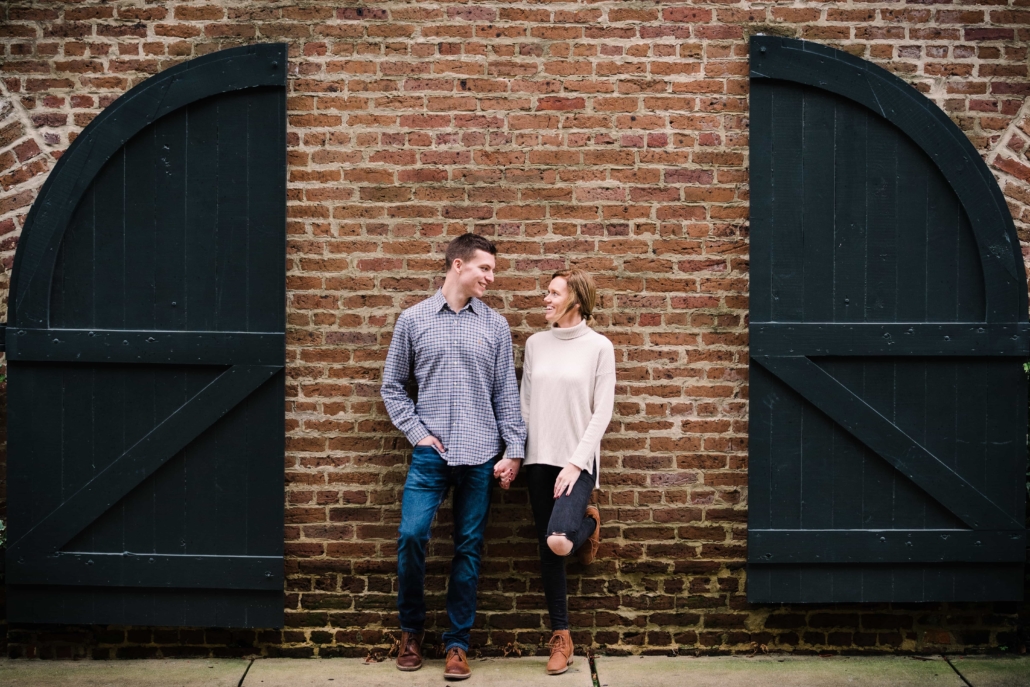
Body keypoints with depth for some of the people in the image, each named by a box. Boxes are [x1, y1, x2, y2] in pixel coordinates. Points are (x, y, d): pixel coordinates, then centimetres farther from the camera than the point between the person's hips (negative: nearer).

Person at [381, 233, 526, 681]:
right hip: (431, 452, -1)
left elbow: (506, 392, 7)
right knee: (411, 535, -10)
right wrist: (417, 433, -2)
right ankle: (411, 629, 14)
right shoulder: (413, 320, 4)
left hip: (480, 454, 1)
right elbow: (392, 386, 8)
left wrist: (514, 449, 1)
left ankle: (457, 643, 16)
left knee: (469, 548, 5)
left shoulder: (496, 326, 7)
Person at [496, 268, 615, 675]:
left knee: (559, 542, -23)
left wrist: (576, 463, -13)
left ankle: (587, 525, 14)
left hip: (578, 461, -4)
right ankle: (561, 638, 20)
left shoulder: (599, 347, -3)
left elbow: (602, 413, -6)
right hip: (539, 459, 4)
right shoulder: (536, 344, 8)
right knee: (547, 552, 6)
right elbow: (524, 406, 10)